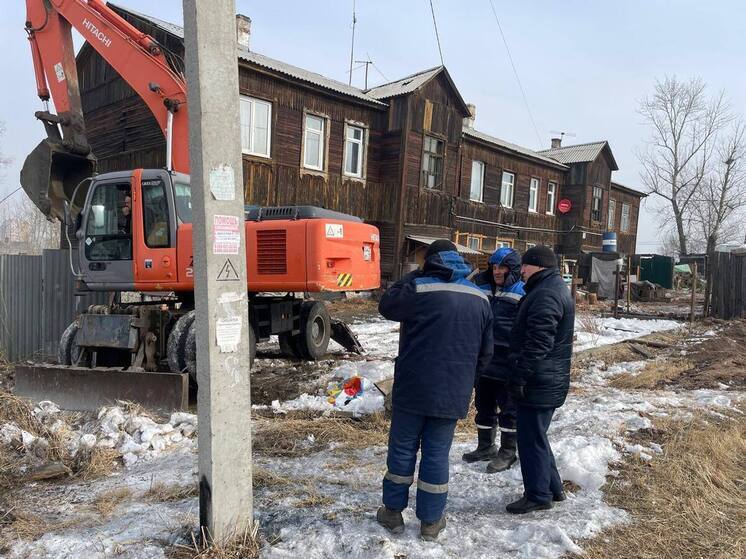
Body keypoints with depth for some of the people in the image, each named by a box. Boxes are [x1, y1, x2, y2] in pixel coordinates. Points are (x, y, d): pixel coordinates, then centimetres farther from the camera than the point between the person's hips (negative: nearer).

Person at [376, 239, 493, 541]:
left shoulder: (418, 289, -11)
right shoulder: (480, 298, 6)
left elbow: (387, 306, 8)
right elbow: (486, 352, 12)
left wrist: (413, 276, 12)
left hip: (413, 388, -3)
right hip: (453, 392, 3)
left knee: (402, 449, 12)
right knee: (437, 454, 12)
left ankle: (393, 513, 24)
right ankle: (431, 521, 20)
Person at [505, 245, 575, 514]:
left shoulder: (546, 294, -19)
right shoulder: (556, 288, 15)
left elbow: (538, 343, -25)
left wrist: (520, 376, -20)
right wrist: (521, 374, 22)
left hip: (538, 383, -10)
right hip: (549, 381, 10)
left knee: (531, 439, 2)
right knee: (536, 436, 20)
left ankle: (538, 495, 14)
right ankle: (553, 488, 31)